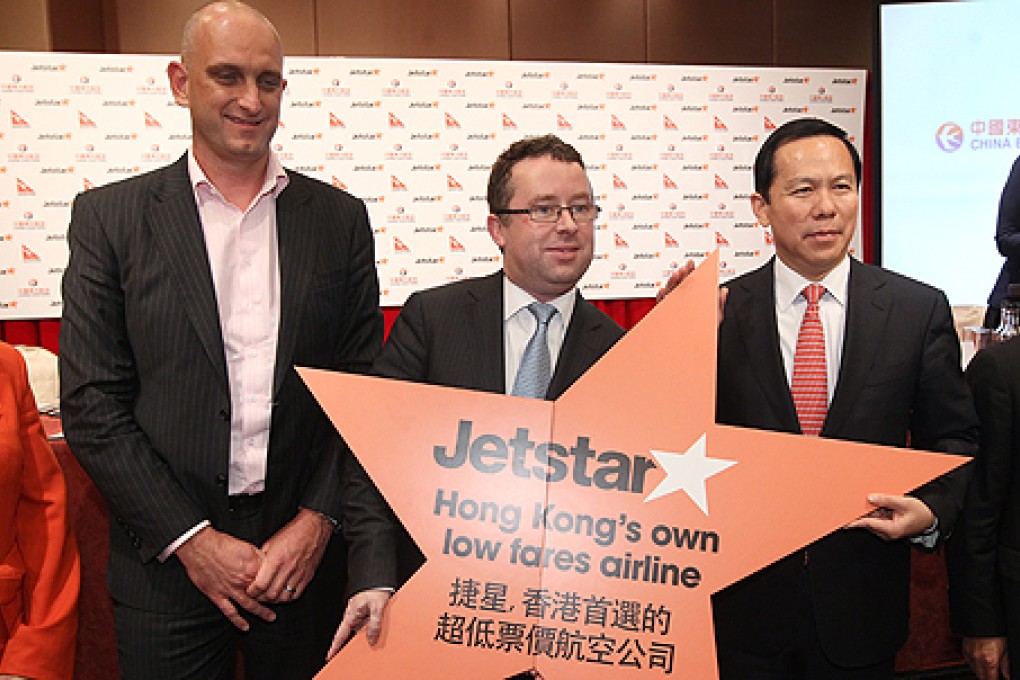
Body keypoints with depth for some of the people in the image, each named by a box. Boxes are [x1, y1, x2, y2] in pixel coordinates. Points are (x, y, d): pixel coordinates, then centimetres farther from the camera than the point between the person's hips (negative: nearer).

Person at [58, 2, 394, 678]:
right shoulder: (109, 217, -1)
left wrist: (320, 519, -7)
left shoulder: (340, 218, 3)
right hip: (167, 563, -1)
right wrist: (191, 539, -9)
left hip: (306, 551, 1)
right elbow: (92, 404, -4)